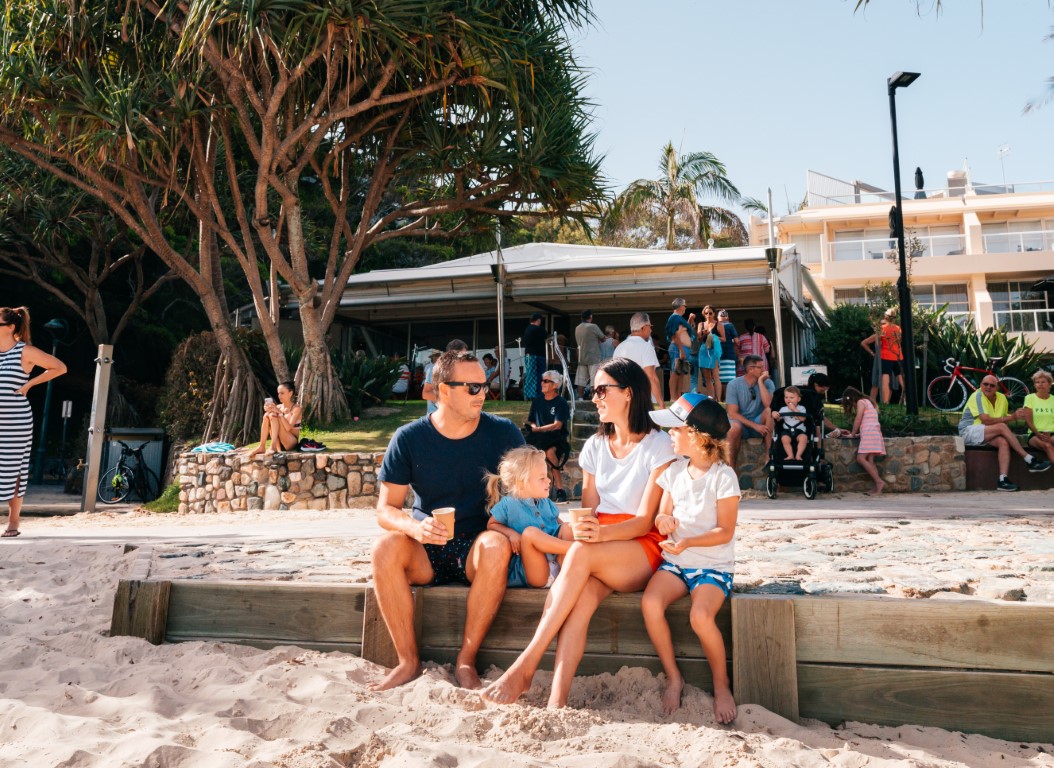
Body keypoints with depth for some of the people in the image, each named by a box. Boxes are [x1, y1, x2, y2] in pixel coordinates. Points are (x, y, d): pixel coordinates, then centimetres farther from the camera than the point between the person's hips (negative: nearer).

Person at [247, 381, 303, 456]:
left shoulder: (296, 409, -7)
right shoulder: (278, 407, 10)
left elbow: (288, 428, -20)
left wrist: (280, 413, -27)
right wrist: (268, 411, -16)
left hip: (292, 443, -5)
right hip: (280, 444, 5)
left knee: (274, 416, -23)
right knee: (266, 415, -15)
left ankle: (273, 447, -34)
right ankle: (262, 447, -22)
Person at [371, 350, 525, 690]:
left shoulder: (503, 433, -1)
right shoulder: (409, 438, -1)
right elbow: (386, 508, -2)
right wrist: (416, 528, -25)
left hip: (476, 548, -1)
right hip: (425, 552, 1)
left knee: (497, 545, -34)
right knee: (385, 547, -29)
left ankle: (466, 659, -21)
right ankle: (408, 660, -18)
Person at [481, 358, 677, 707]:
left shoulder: (658, 445, -3)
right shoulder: (595, 446, 14)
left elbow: (645, 520, -10)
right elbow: (589, 510, 11)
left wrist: (602, 534, -29)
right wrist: (584, 529, -13)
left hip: (643, 550, -4)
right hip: (598, 552, 4)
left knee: (580, 554, -34)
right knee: (581, 596, -31)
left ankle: (525, 666, -34)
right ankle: (556, 703, -43)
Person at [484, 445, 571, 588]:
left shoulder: (546, 503, 16)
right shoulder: (507, 504, 2)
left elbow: (559, 523, 21)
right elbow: (491, 524, 10)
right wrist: (511, 533, -9)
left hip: (557, 564, 5)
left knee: (567, 528, -12)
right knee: (529, 532, -28)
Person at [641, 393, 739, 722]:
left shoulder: (723, 476, -9)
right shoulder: (674, 471, 8)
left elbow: (725, 532, -10)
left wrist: (687, 542, -24)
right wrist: (663, 520, -11)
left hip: (713, 565, -5)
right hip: (675, 562, 5)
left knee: (700, 615, -31)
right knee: (650, 603, -24)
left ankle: (721, 685, -3)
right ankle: (673, 677, -4)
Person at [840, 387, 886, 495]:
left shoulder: (861, 402, -1)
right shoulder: (867, 402, 26)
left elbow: (858, 420, -4)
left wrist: (852, 434, 5)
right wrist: (858, 434, 19)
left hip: (869, 433, -9)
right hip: (873, 433, 9)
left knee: (861, 459, -16)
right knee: (869, 461, -2)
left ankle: (879, 481, -21)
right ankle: (878, 488, -12)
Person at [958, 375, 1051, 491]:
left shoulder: (1002, 398, 9)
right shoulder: (977, 396, -12)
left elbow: (1004, 418, 11)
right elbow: (986, 421, -21)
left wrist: (1014, 415, -11)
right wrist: (1011, 417, -21)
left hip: (986, 435, 6)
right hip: (968, 432, -6)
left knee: (1003, 442, -27)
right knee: (1001, 427, -28)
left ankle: (1002, 480, -34)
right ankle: (1030, 460, -24)